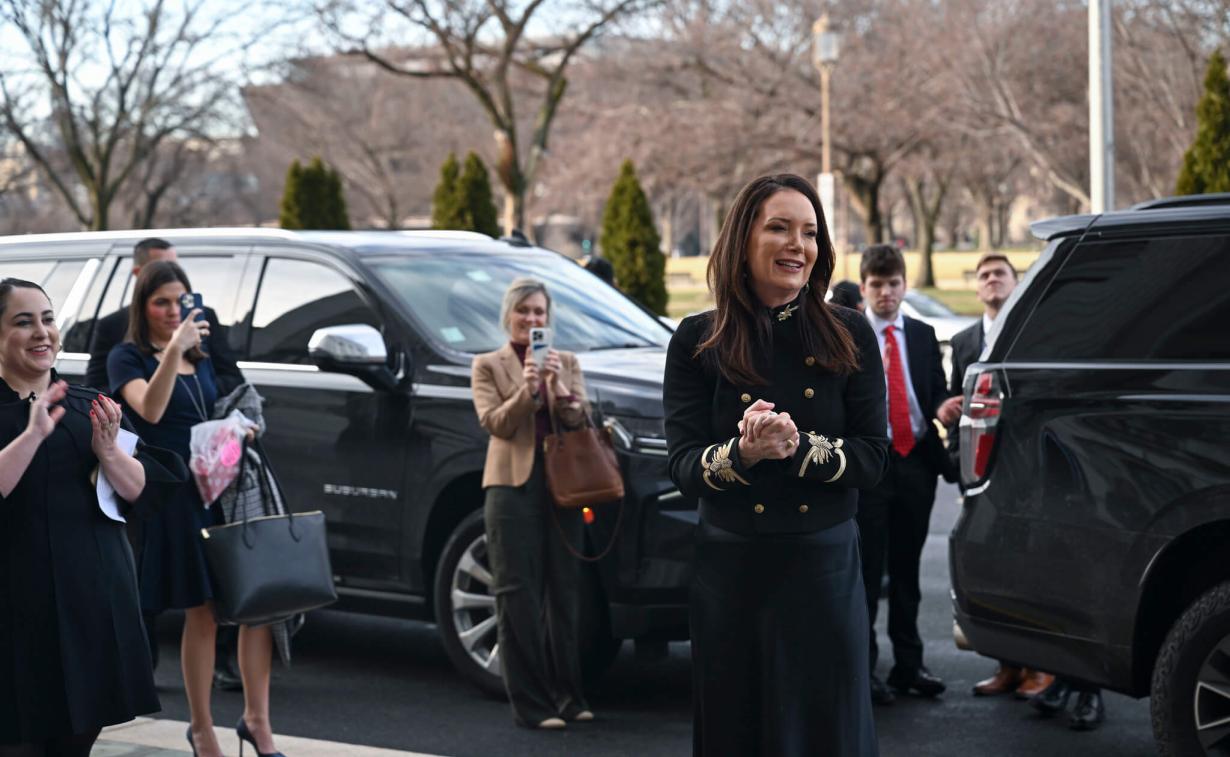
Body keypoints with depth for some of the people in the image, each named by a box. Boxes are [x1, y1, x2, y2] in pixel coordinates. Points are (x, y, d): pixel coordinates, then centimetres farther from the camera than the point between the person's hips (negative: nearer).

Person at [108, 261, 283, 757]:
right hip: (177, 492, -6)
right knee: (202, 613, -3)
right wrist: (173, 351, -32)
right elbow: (150, 410, -22)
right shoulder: (128, 358, -2)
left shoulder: (202, 360, 18)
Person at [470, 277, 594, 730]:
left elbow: (578, 420, 2)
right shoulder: (489, 365, 6)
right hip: (513, 484, -3)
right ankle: (531, 705, -3)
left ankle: (568, 696, 15)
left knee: (564, 592, 7)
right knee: (519, 596, -4)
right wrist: (526, 389, -20)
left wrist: (559, 386, -16)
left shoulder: (566, 362, 14)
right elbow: (494, 423, -6)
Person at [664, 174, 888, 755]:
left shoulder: (849, 335, 1)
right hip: (730, 573, 0)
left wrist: (797, 447, -21)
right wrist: (743, 453, -26)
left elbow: (872, 457, -3)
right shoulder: (698, 341, 0)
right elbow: (683, 467, -6)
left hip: (825, 571, 0)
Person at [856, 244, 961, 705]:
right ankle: (862, 669, 5)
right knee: (866, 572, -2)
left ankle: (908, 665, 19)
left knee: (907, 569, 12)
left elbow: (937, 390, 14)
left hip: (916, 460, 4)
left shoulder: (923, 335, 13)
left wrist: (941, 408, -8)